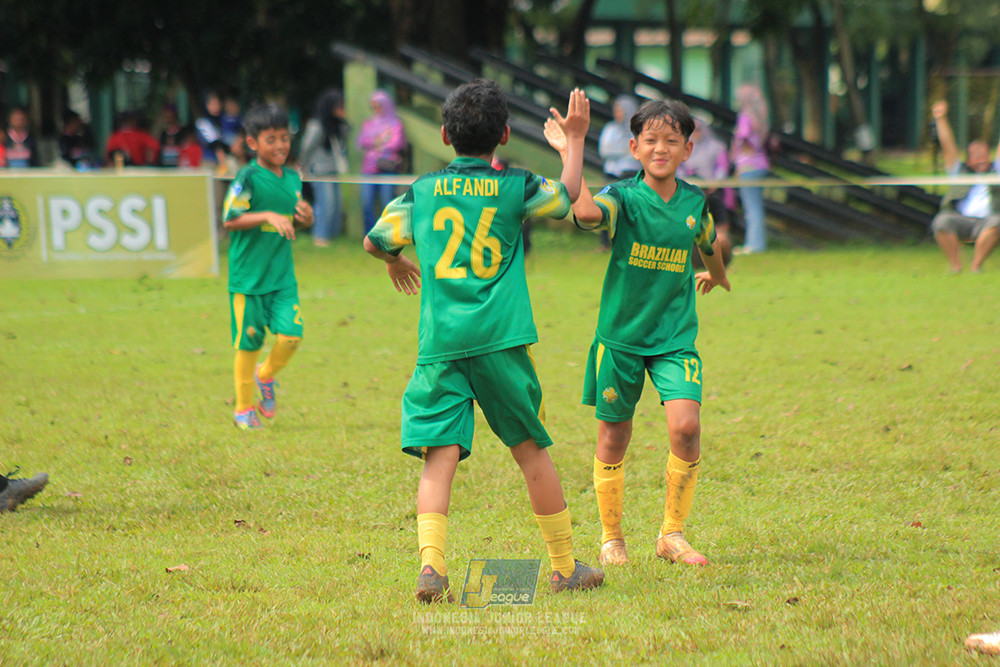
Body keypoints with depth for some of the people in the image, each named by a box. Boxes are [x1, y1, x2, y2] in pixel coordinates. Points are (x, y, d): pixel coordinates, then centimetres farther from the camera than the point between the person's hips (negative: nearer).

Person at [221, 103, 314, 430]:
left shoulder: (292, 179, 7)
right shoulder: (248, 177, -12)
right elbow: (230, 220, -16)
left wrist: (306, 215, -3)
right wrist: (268, 216, -26)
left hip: (282, 274, 4)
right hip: (248, 276, -4)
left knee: (291, 335, -8)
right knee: (250, 342, 4)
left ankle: (266, 375, 24)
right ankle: (244, 409, 21)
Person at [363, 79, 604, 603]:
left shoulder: (421, 191, 9)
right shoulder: (516, 187, 4)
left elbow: (375, 241, 17)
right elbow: (567, 197, 22)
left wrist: (395, 262, 39)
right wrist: (575, 139, 34)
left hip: (439, 344, 1)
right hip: (501, 341, -1)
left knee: (439, 455, -5)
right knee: (532, 451, 11)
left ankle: (431, 560, -25)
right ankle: (564, 566, 20)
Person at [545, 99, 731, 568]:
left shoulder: (694, 203, 1)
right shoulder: (623, 197, -11)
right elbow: (587, 213, -35)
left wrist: (715, 275, 43)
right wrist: (570, 154, -37)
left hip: (675, 336, 2)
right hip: (621, 334, -2)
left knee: (685, 426, -16)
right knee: (613, 437, 5)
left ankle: (672, 534, 0)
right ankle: (611, 539, 24)